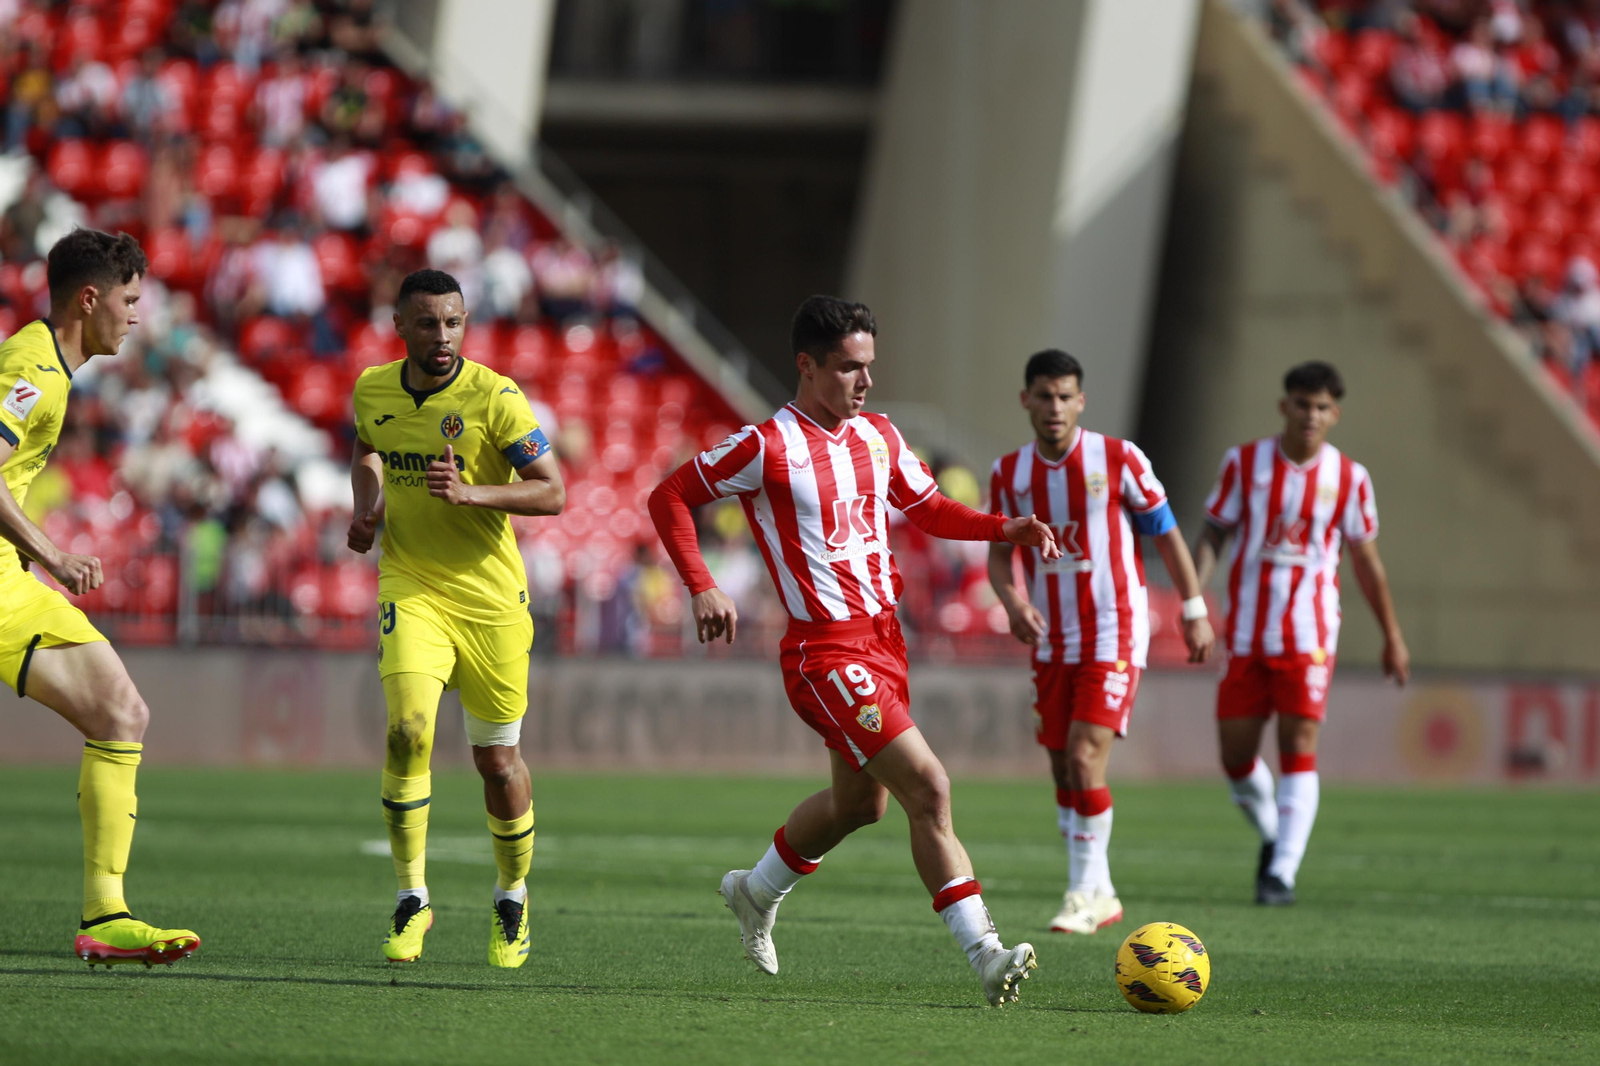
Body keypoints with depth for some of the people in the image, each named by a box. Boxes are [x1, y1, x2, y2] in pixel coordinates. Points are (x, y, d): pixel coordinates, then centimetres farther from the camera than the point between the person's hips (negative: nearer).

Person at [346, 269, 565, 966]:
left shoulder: (495, 398, -12)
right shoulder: (373, 390, 2)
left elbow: (552, 492, -14)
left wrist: (472, 492, -28)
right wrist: (367, 508, 5)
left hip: (490, 595, -2)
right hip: (411, 586, 2)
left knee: (497, 758, 6)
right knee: (408, 730, -20)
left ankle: (512, 900, 30)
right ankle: (412, 901, -11)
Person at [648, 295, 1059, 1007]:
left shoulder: (878, 438, 8)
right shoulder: (768, 447, -13)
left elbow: (929, 510, 22)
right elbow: (669, 498, -5)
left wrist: (1005, 530, 5)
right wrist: (702, 588, -16)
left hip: (883, 640, 9)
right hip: (825, 651, -9)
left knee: (860, 802, 23)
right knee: (928, 789, -18)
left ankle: (756, 894, 48)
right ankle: (985, 956, -19)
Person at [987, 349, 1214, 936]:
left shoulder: (1118, 459, -8)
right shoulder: (1009, 473, 3)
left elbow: (1166, 533, 0)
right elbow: (999, 553, 7)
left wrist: (1195, 610, -1)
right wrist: (1012, 601, -14)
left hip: (1114, 634, -5)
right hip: (1052, 641, 5)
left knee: (1084, 760, -16)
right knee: (1064, 771, 7)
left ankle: (1087, 892, -7)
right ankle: (1098, 896, 18)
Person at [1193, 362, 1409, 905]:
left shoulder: (1349, 478, 1)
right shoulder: (1243, 463, 0)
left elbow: (1366, 558, 10)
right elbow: (1214, 534, 4)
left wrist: (1392, 636, 13)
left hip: (1309, 633, -1)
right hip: (1245, 631, 1)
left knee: (1299, 748, -13)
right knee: (1236, 757, 4)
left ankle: (1283, 871, -11)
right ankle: (1272, 834, 32)